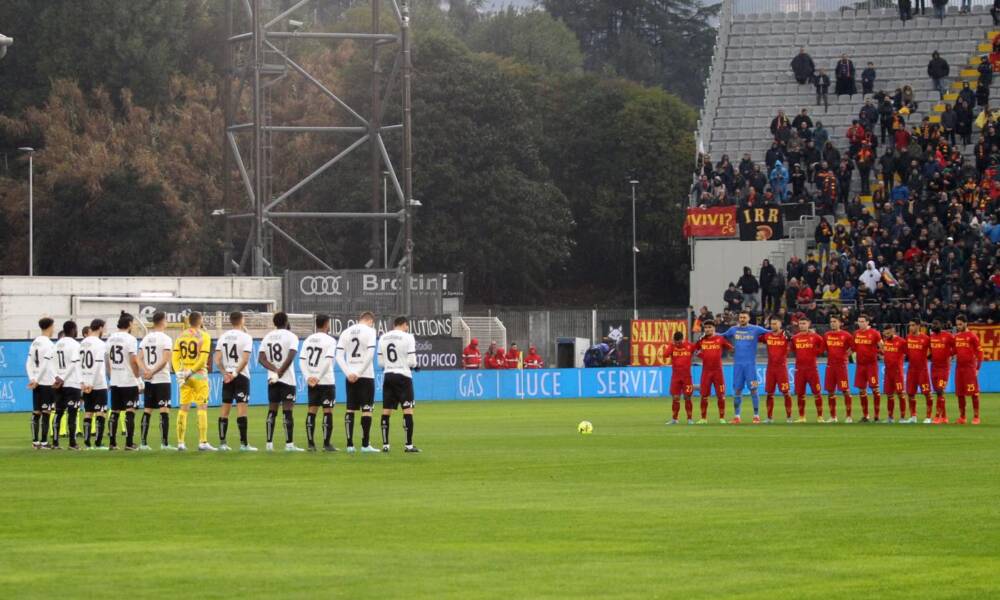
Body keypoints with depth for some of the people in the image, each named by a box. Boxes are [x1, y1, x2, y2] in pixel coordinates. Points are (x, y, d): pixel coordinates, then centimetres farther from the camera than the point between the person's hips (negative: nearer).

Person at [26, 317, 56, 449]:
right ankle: (44, 442, -5)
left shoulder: (34, 343, 11)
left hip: (37, 383, 7)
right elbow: (45, 365, -15)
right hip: (48, 383, -7)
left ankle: (35, 442, 10)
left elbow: (29, 363, 8)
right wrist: (36, 381, -9)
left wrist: (32, 379, 1)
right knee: (46, 412, -4)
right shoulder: (49, 344, -12)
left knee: (36, 412, 9)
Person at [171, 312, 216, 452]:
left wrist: (179, 373, -4)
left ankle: (180, 443, 8)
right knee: (202, 408, -2)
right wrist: (192, 371, -11)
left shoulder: (181, 336, 7)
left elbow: (175, 357, 1)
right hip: (199, 376, -5)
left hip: (184, 375, 5)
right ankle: (202, 443, -6)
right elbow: (203, 358, -15)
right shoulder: (204, 336, -6)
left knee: (183, 408, 8)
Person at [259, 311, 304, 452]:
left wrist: (274, 370, -9)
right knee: (287, 411, -5)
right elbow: (290, 357, -18)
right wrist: (279, 372, -13)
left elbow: (261, 358, 0)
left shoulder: (267, 337, 9)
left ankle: (269, 444, 7)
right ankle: (289, 444, -8)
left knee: (272, 411, 9)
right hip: (287, 379, -5)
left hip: (272, 379, 5)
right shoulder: (291, 336, -6)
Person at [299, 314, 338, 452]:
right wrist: (319, 377, -12)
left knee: (312, 411, 8)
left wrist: (308, 378, -1)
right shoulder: (330, 340, -8)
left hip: (312, 381, 5)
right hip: (326, 382, -5)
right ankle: (326, 444, -3)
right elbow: (328, 361, -16)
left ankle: (310, 443, 6)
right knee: (328, 411, -1)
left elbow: (302, 361, 4)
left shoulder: (308, 340, 10)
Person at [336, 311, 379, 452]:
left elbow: (339, 356, 3)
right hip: (366, 376, -4)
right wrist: (359, 373, -13)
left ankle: (350, 444, 5)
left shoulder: (346, 332, 10)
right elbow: (370, 354, -15)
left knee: (350, 409, 7)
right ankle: (365, 444, -2)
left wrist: (349, 373, -4)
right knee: (366, 409, 0)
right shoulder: (369, 331, -5)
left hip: (351, 377, 4)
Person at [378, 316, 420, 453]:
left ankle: (385, 444, 6)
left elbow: (381, 362, 9)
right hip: (403, 376, -5)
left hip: (388, 375, 5)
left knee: (386, 410, 7)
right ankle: (409, 445, -5)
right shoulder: (408, 338, -7)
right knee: (408, 410, -1)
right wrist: (414, 365, 11)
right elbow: (411, 361, -10)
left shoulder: (383, 338, 7)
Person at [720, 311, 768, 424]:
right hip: (737, 363, 3)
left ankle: (756, 415, 3)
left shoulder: (755, 329, 1)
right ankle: (737, 416, 9)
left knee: (753, 389, -3)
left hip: (750, 363, -3)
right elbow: (723, 336, 21)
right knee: (737, 390, 3)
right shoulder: (733, 329, 10)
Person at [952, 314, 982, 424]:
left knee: (974, 393, -5)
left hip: (970, 367, -6)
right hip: (959, 366, 6)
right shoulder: (956, 337, 12)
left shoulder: (972, 336, -6)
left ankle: (976, 417, -2)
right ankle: (962, 417, 14)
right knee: (960, 393, 7)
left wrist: (978, 368, -11)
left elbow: (979, 353, -7)